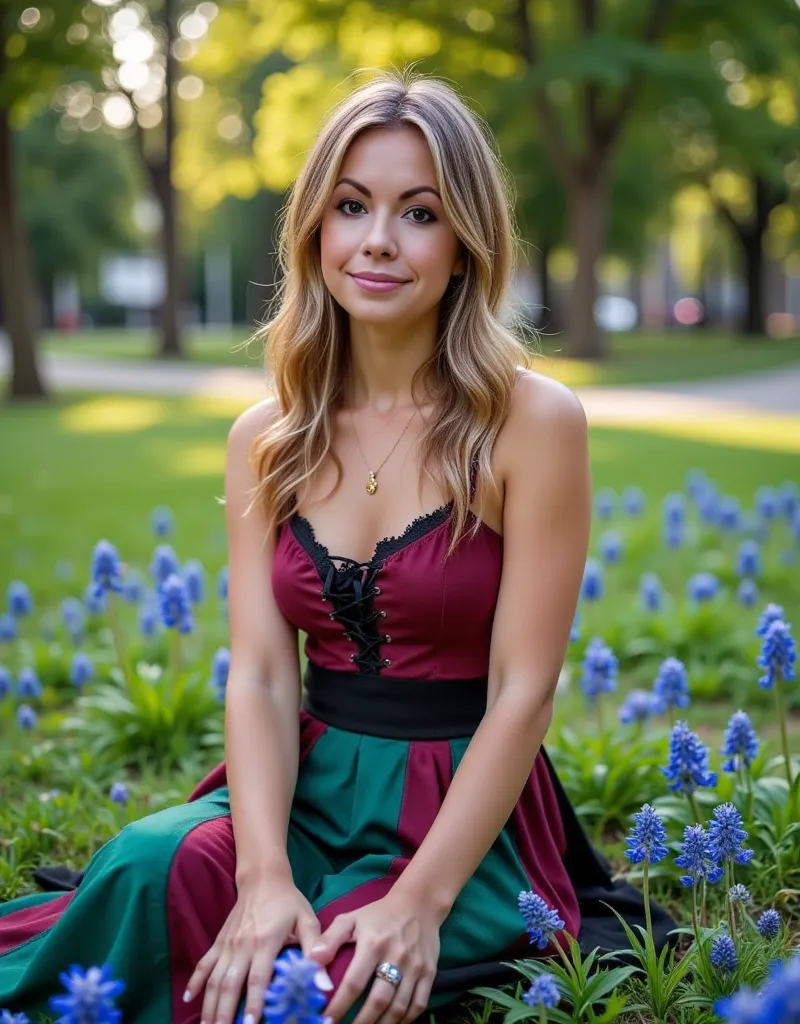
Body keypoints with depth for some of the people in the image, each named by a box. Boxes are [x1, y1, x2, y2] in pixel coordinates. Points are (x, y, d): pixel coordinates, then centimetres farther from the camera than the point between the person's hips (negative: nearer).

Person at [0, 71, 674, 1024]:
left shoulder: (534, 423, -8)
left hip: (467, 810, -3)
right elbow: (260, 673, -3)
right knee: (145, 868, -29)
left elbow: (522, 690, -11)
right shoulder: (265, 439, 6)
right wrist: (266, 875, -20)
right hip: (307, 785, 3)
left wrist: (420, 901, -21)